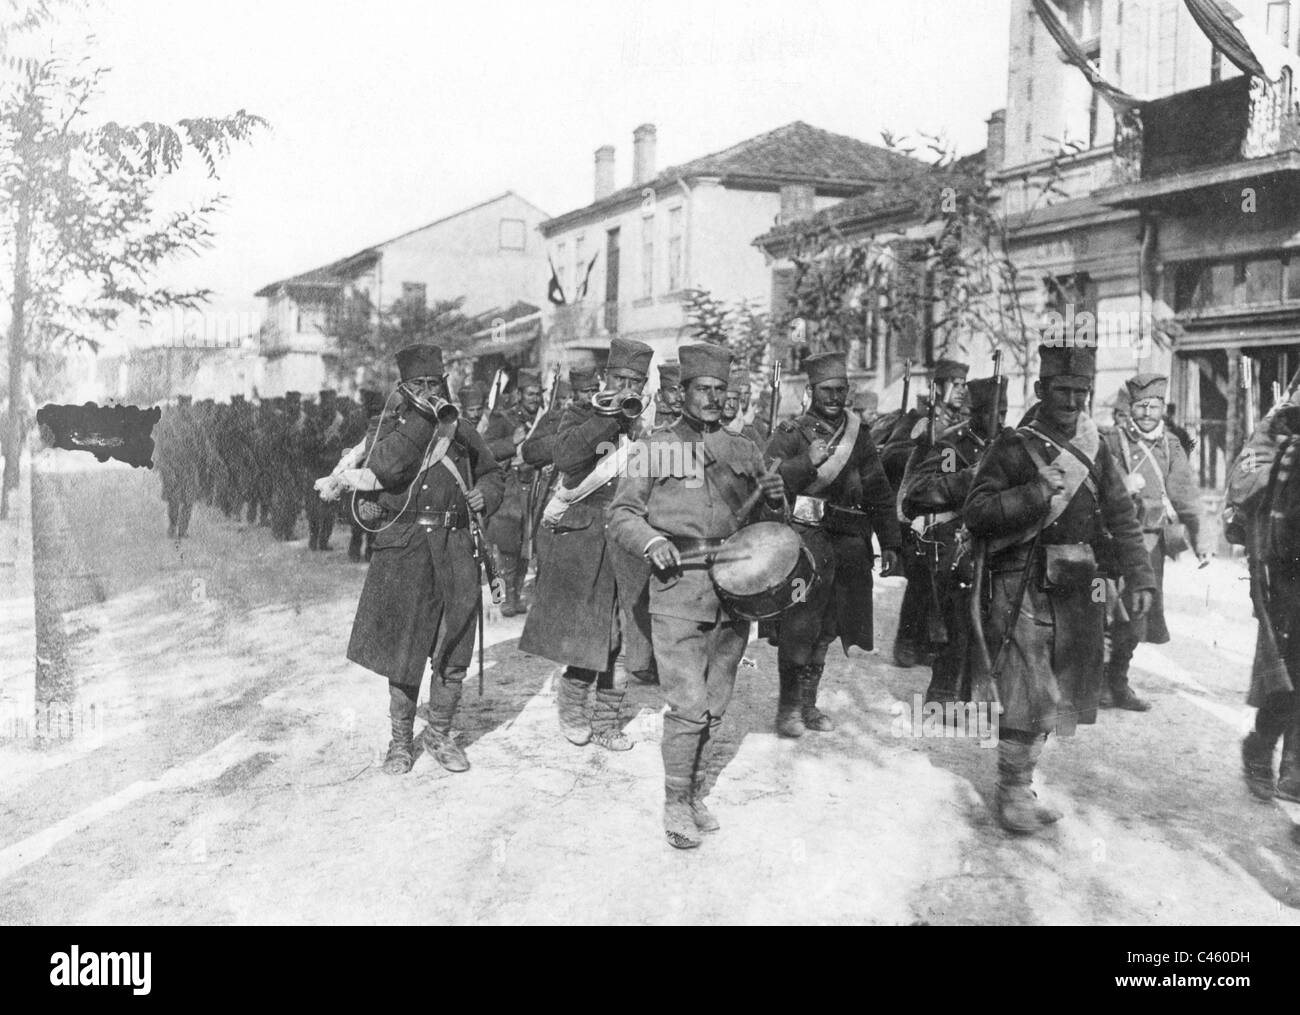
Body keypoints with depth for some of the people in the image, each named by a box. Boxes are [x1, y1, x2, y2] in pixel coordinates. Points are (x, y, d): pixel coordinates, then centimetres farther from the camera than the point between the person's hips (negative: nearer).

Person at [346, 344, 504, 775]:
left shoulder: (461, 429, 13)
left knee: (453, 652, 5)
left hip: (454, 548, 2)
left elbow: (491, 472, 26)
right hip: (405, 549, -2)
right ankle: (401, 740, 18)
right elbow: (383, 469, -16)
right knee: (403, 647, 3)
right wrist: (420, 419, -14)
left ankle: (440, 734, 22)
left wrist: (485, 495, 4)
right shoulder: (393, 427, 5)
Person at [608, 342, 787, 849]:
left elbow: (766, 525, 19)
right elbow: (621, 515, 4)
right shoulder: (656, 447, 5)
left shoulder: (744, 452, 14)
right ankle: (676, 804, 5)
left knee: (714, 705, 10)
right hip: (677, 586, -4)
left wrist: (775, 501, -4)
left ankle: (695, 794, 25)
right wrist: (651, 541, -16)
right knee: (688, 704, -9)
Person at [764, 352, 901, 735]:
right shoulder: (790, 433, 2)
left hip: (848, 544, 5)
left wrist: (890, 544, 14)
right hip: (803, 535, -4)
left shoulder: (859, 435, 15)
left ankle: (808, 702, 20)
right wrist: (809, 462, -18)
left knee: (825, 628, 9)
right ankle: (788, 706, 1)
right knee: (798, 625, -8)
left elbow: (879, 493, 17)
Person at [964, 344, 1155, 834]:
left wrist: (1138, 576, 1)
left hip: (1079, 591, 6)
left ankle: (1020, 779, 26)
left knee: (1061, 697, 12)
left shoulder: (1095, 449, 10)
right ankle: (1013, 793, 5)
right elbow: (975, 514, -11)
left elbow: (1122, 517, 11)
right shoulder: (1014, 447, -6)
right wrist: (1037, 494, -20)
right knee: (1029, 696, -9)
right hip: (1024, 591, -6)